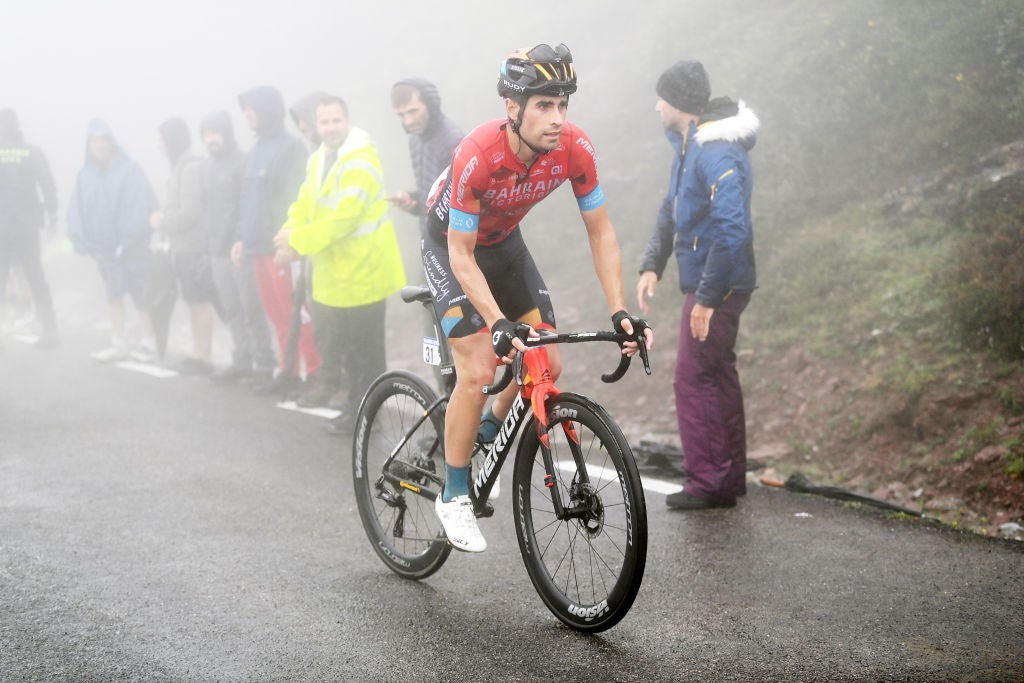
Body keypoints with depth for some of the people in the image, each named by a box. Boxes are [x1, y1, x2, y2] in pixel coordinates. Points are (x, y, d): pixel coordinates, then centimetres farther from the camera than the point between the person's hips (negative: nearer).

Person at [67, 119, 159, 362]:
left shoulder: (129, 169, -8)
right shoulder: (85, 175, 7)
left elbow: (144, 203, -14)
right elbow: (76, 208, 6)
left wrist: (130, 237, -19)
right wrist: (79, 237, -6)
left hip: (131, 247, -5)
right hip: (103, 246, 5)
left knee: (140, 294, -3)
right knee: (113, 294, 11)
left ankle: (149, 343, 6)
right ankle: (118, 344, 18)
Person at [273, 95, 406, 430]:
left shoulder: (360, 162, -19)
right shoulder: (317, 160, 11)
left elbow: (344, 217, -26)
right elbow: (304, 206, 9)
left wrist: (299, 242, -22)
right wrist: (291, 233, -12)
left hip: (362, 269, -9)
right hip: (332, 271, 9)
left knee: (365, 350, 2)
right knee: (329, 339, 17)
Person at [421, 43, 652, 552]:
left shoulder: (574, 149, -25)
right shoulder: (478, 155, -37)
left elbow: (600, 232, -14)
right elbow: (462, 255, -31)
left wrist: (619, 312, -23)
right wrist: (498, 324, -41)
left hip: (504, 242, 5)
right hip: (449, 244, -5)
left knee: (547, 366, -3)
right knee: (479, 371, -17)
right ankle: (453, 496, 0)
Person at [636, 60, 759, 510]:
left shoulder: (717, 154, -22)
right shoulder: (688, 145, 11)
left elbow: (732, 231, -29)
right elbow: (671, 211, 21)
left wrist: (707, 298, -26)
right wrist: (651, 266, 10)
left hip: (717, 287, -10)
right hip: (705, 285, 10)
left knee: (694, 380, -6)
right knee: (717, 377, 16)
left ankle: (707, 484, 1)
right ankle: (729, 478, 26)